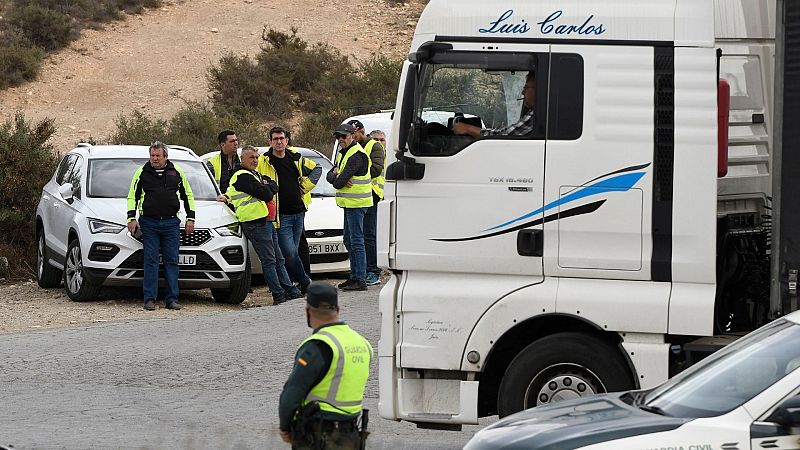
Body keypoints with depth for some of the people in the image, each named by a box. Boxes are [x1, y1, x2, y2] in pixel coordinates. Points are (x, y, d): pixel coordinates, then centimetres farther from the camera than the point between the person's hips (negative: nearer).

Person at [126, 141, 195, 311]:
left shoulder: (176, 172, 8)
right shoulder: (142, 172, 4)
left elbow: (188, 195, 16)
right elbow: (132, 197, 8)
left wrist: (190, 219, 10)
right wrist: (131, 219, -3)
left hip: (171, 223, 1)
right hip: (149, 223, -1)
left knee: (171, 261, -1)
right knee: (150, 261, -5)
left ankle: (172, 299, 1)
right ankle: (149, 299, -4)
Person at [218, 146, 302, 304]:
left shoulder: (254, 174, 22)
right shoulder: (243, 177, -12)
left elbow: (274, 187, 17)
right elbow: (266, 194, -18)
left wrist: (267, 186, -3)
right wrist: (268, 187, 2)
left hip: (267, 222, 11)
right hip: (256, 223, -11)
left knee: (278, 259, 12)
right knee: (269, 261, -8)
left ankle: (291, 291, 15)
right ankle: (279, 295, -6)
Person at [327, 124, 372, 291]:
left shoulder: (356, 155, -16)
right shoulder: (343, 153, 18)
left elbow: (339, 182, -20)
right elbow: (330, 176, 12)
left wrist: (338, 181, 2)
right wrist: (337, 176, -9)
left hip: (356, 203, -10)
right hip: (349, 203, 10)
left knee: (356, 241, -10)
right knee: (349, 241, 16)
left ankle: (360, 280, -9)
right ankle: (354, 277, 23)